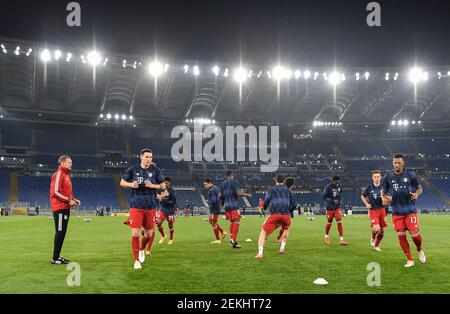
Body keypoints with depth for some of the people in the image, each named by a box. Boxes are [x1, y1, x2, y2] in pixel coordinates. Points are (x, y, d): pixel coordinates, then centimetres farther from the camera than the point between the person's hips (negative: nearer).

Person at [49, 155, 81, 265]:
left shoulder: (66, 175, 19)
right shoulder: (59, 174, -10)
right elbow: (56, 192, -18)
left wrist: (74, 200, 9)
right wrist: (69, 200, -17)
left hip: (65, 208, 9)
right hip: (60, 207, -9)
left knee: (62, 232, 11)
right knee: (59, 232, -8)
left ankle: (58, 256, 17)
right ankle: (54, 258, -4)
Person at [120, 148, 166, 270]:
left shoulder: (155, 170, 1)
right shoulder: (133, 169, -1)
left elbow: (163, 186, 5)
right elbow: (122, 183, 7)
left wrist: (153, 186, -14)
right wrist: (131, 184, -13)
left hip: (150, 206, 2)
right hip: (136, 206, -2)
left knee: (149, 234, 10)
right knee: (135, 233, -7)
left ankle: (142, 249, 42)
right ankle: (136, 260, 7)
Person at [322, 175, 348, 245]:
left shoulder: (339, 187, 1)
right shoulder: (328, 187, -16)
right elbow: (324, 196, -16)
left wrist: (339, 200, 2)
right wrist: (333, 201, -24)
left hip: (337, 207, 3)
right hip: (330, 208, -3)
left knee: (339, 222, -9)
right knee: (329, 223, 9)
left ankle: (341, 239, -8)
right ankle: (326, 236, 34)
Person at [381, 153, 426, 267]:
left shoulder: (410, 174, -2)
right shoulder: (388, 176, 2)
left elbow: (419, 188, 6)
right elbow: (383, 191, 11)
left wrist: (417, 194, -16)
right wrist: (384, 198, -12)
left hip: (410, 209, -2)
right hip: (397, 211, 2)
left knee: (414, 233, -8)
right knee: (401, 235, -1)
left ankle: (420, 250, 26)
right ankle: (410, 260, 13)